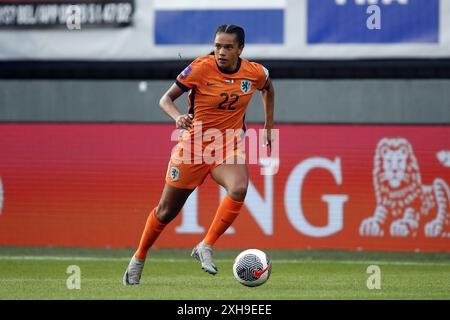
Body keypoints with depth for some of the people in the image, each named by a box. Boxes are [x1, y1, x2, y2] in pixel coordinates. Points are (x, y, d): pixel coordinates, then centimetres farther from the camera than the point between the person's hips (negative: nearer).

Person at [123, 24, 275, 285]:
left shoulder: (255, 73, -8)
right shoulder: (201, 68, -17)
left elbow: (268, 90, 18)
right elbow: (166, 100, -11)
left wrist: (269, 127, 15)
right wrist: (178, 117, -32)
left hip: (229, 146, 2)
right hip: (194, 145, -1)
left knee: (239, 188, -31)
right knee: (166, 211, 8)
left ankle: (206, 247, -18)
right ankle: (139, 259, 32)